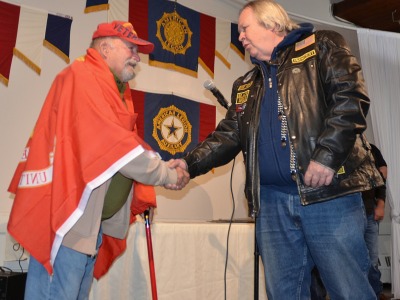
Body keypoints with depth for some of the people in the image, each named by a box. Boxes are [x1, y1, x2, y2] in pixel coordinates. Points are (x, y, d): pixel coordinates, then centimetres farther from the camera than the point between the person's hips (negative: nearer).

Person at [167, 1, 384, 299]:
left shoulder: (322, 47, 7)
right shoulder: (245, 86, 22)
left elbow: (351, 95, -7)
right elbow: (228, 136, 18)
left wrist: (327, 153, -18)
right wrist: (189, 164, 4)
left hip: (329, 193, -5)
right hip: (272, 202, 5)